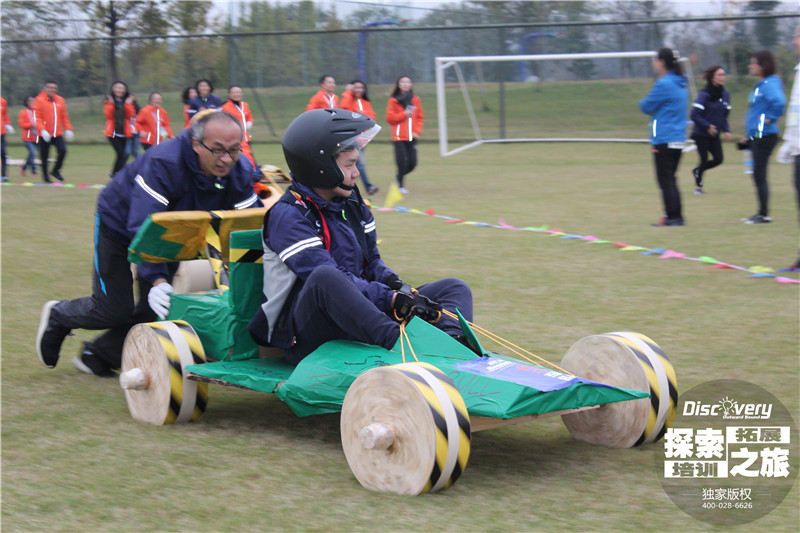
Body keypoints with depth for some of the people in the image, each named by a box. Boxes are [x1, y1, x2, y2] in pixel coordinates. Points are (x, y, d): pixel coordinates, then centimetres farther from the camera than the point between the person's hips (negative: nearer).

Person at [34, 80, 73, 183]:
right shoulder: (39, 100, -4)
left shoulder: (60, 100, 10)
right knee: (44, 156, 1)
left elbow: (64, 116, 16)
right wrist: (42, 130, -21)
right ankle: (45, 176, 17)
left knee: (63, 150, -14)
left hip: (58, 133, 3)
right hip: (44, 135, -3)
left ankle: (56, 170, 8)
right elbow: (37, 117, -9)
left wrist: (68, 129, 8)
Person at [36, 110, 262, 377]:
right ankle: (58, 316, 27)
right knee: (114, 309, -3)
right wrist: (157, 279, -54)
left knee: (154, 310, 1)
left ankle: (98, 356, 22)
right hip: (120, 223, -6)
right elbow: (143, 226, -44)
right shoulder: (163, 163, -40)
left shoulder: (239, 172, -23)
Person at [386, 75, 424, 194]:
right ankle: (401, 185, 5)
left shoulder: (415, 99, 10)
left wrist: (417, 131, 1)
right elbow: (390, 118, -3)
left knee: (412, 163, 0)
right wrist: (404, 114, -13)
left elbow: (420, 117, 14)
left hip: (412, 137, 4)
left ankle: (399, 177, 28)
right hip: (399, 137, -4)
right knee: (402, 161, -12)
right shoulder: (393, 100, 0)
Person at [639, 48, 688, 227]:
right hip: (679, 138, 9)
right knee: (670, 180, 14)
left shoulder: (663, 84, -15)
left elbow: (646, 107, -6)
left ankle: (673, 216, -4)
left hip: (664, 140, -9)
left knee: (666, 181, -4)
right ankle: (675, 216, 15)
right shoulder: (680, 84, 13)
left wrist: (643, 102, 13)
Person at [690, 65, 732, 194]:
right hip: (701, 134, -6)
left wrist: (726, 130, 1)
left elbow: (724, 115, 13)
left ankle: (697, 170, 26)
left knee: (718, 159, -1)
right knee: (704, 160, -1)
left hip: (715, 135, 6)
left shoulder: (725, 94, 4)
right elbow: (694, 115, -20)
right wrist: (707, 126, -20)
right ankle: (698, 185, 21)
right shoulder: (704, 95, -17)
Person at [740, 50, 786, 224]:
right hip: (756, 136, 10)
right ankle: (762, 212, 20)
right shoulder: (760, 84, 16)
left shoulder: (770, 84, -16)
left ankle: (764, 215, -2)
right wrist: (748, 137, 23)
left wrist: (770, 118, -22)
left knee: (759, 175, -7)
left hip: (764, 136, -10)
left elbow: (779, 102, -35)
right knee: (758, 175, 13)